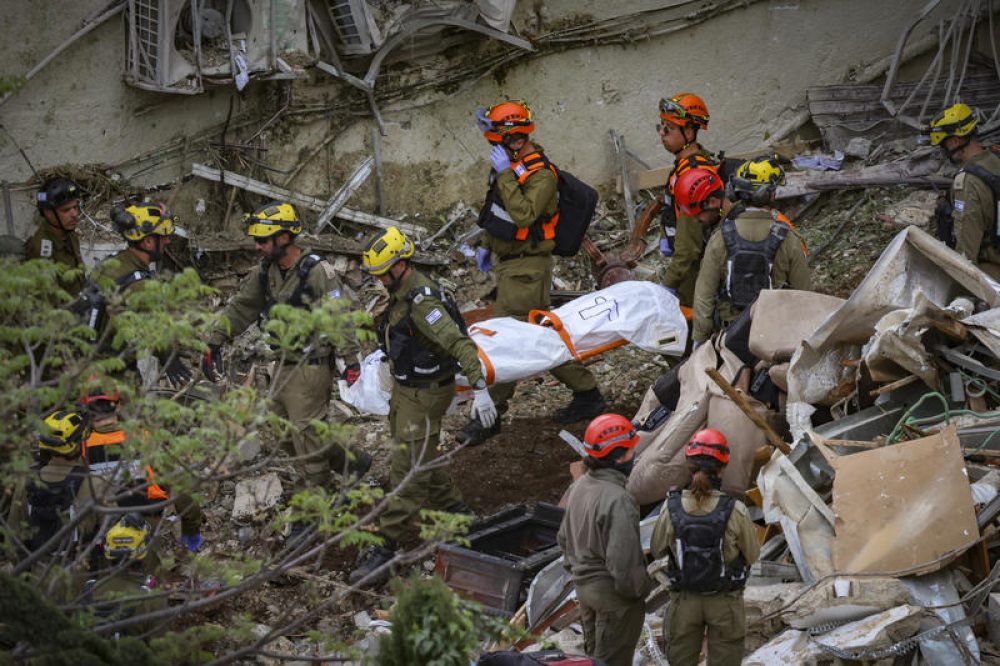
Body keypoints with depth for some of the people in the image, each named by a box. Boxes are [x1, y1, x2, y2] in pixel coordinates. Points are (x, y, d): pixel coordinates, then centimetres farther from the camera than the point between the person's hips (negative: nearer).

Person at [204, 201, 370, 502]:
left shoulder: (317, 271, -17)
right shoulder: (266, 272, 6)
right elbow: (241, 307, 11)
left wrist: (350, 360, -18)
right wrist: (215, 343, 5)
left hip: (311, 368, -8)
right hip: (285, 365, 8)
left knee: (306, 436, -3)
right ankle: (352, 462, 25)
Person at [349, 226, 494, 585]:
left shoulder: (423, 303, -28)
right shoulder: (402, 292, 3)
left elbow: (461, 344, -34)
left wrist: (479, 388, -40)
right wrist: (391, 361, 37)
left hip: (425, 395, -10)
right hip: (405, 388, 10)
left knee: (408, 471, -5)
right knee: (419, 461, 21)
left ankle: (386, 546, -1)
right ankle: (458, 511, 37)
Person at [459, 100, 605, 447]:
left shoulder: (541, 175, -20)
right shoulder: (514, 165, 10)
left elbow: (523, 215, -34)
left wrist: (505, 174, -31)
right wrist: (488, 245, 24)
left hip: (525, 268, -10)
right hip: (508, 262, 10)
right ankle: (586, 392, 23)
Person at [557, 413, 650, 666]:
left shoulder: (579, 486, 1)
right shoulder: (617, 500, -27)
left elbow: (564, 537, 13)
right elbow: (624, 558, -27)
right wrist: (639, 589, -11)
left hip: (584, 586, 9)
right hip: (613, 592, -9)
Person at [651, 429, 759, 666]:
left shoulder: (672, 509, -15)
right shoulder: (735, 511, -20)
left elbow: (657, 551, 0)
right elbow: (751, 554, -6)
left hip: (684, 601, 2)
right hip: (725, 602, -1)